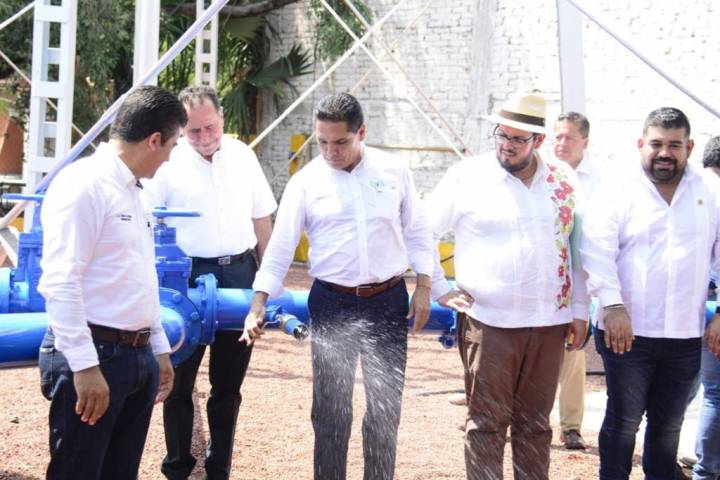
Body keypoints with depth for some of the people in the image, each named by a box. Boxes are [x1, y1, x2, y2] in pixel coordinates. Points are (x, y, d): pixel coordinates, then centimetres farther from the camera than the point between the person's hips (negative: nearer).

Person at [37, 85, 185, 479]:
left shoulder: (131, 190, 16)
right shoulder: (83, 184, -14)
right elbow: (60, 282, -20)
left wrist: (158, 348, 22)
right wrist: (85, 366, -24)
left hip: (137, 356, 9)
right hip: (92, 356, -9)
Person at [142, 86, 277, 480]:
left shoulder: (243, 156, 5)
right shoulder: (169, 163, -7)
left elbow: (261, 218, 13)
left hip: (239, 274, 3)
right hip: (188, 276, -3)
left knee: (228, 383, 11)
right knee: (180, 380, 5)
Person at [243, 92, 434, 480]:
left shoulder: (394, 171, 0)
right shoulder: (306, 182, -3)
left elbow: (417, 232, 9)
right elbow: (280, 246, -2)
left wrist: (423, 287, 4)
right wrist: (259, 303, -10)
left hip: (387, 302, 1)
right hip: (332, 305, -1)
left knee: (385, 408, 5)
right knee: (331, 410, 4)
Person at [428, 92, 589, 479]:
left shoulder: (563, 180, 7)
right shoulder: (466, 177, -2)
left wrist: (579, 311, 10)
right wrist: (440, 290, 1)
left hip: (549, 323, 3)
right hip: (488, 323, -3)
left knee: (535, 423, 10)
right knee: (486, 422, 0)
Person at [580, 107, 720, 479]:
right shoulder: (616, 191, -2)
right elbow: (598, 251, -11)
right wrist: (613, 306, -22)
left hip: (686, 336, 3)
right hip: (627, 330, -3)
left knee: (669, 423, 13)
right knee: (623, 420, 3)